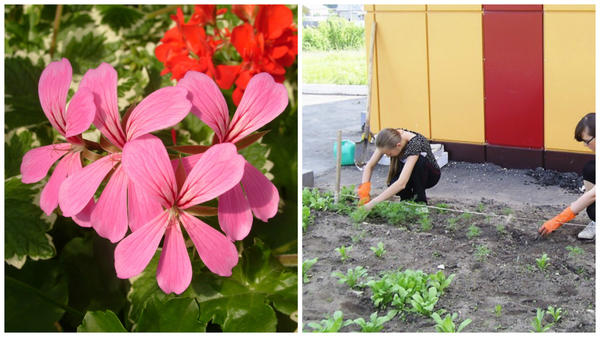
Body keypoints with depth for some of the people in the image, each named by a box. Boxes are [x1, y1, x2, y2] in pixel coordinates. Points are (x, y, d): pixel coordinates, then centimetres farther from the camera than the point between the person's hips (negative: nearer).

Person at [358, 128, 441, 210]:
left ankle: (420, 202, -17)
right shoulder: (390, 138, -22)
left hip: (430, 175, -4)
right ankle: (407, 198, 3)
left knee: (418, 160, -36)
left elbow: (401, 183, -47)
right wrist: (364, 193, -32)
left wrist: (372, 203, -49)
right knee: (393, 184, -30)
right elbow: (369, 166, -16)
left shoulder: (415, 143, -38)